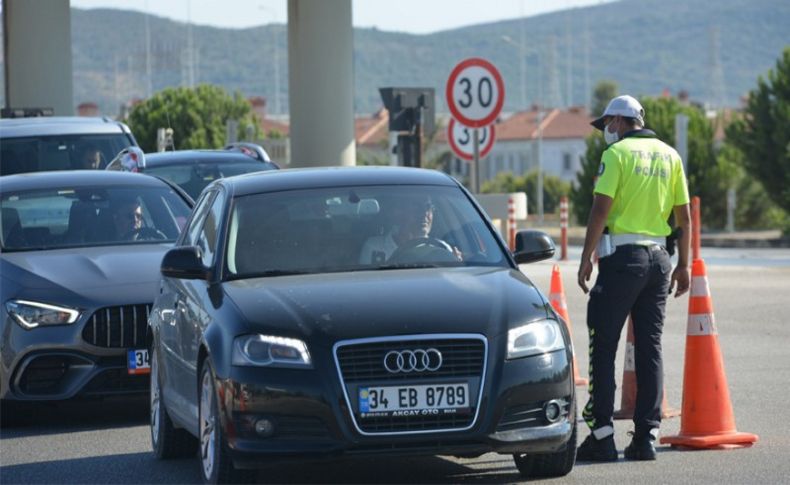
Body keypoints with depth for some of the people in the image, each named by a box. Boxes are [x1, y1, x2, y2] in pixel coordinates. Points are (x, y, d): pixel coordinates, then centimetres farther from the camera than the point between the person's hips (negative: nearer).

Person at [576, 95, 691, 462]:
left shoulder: (618, 153, -5)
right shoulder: (669, 156, 12)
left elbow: (601, 209, -12)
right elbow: (684, 216, 12)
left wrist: (586, 259, -9)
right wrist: (683, 265, 17)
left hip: (622, 256, -6)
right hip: (658, 257, 6)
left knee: (603, 346, -2)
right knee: (650, 348, 8)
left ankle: (602, 435, -7)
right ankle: (646, 436, 5)